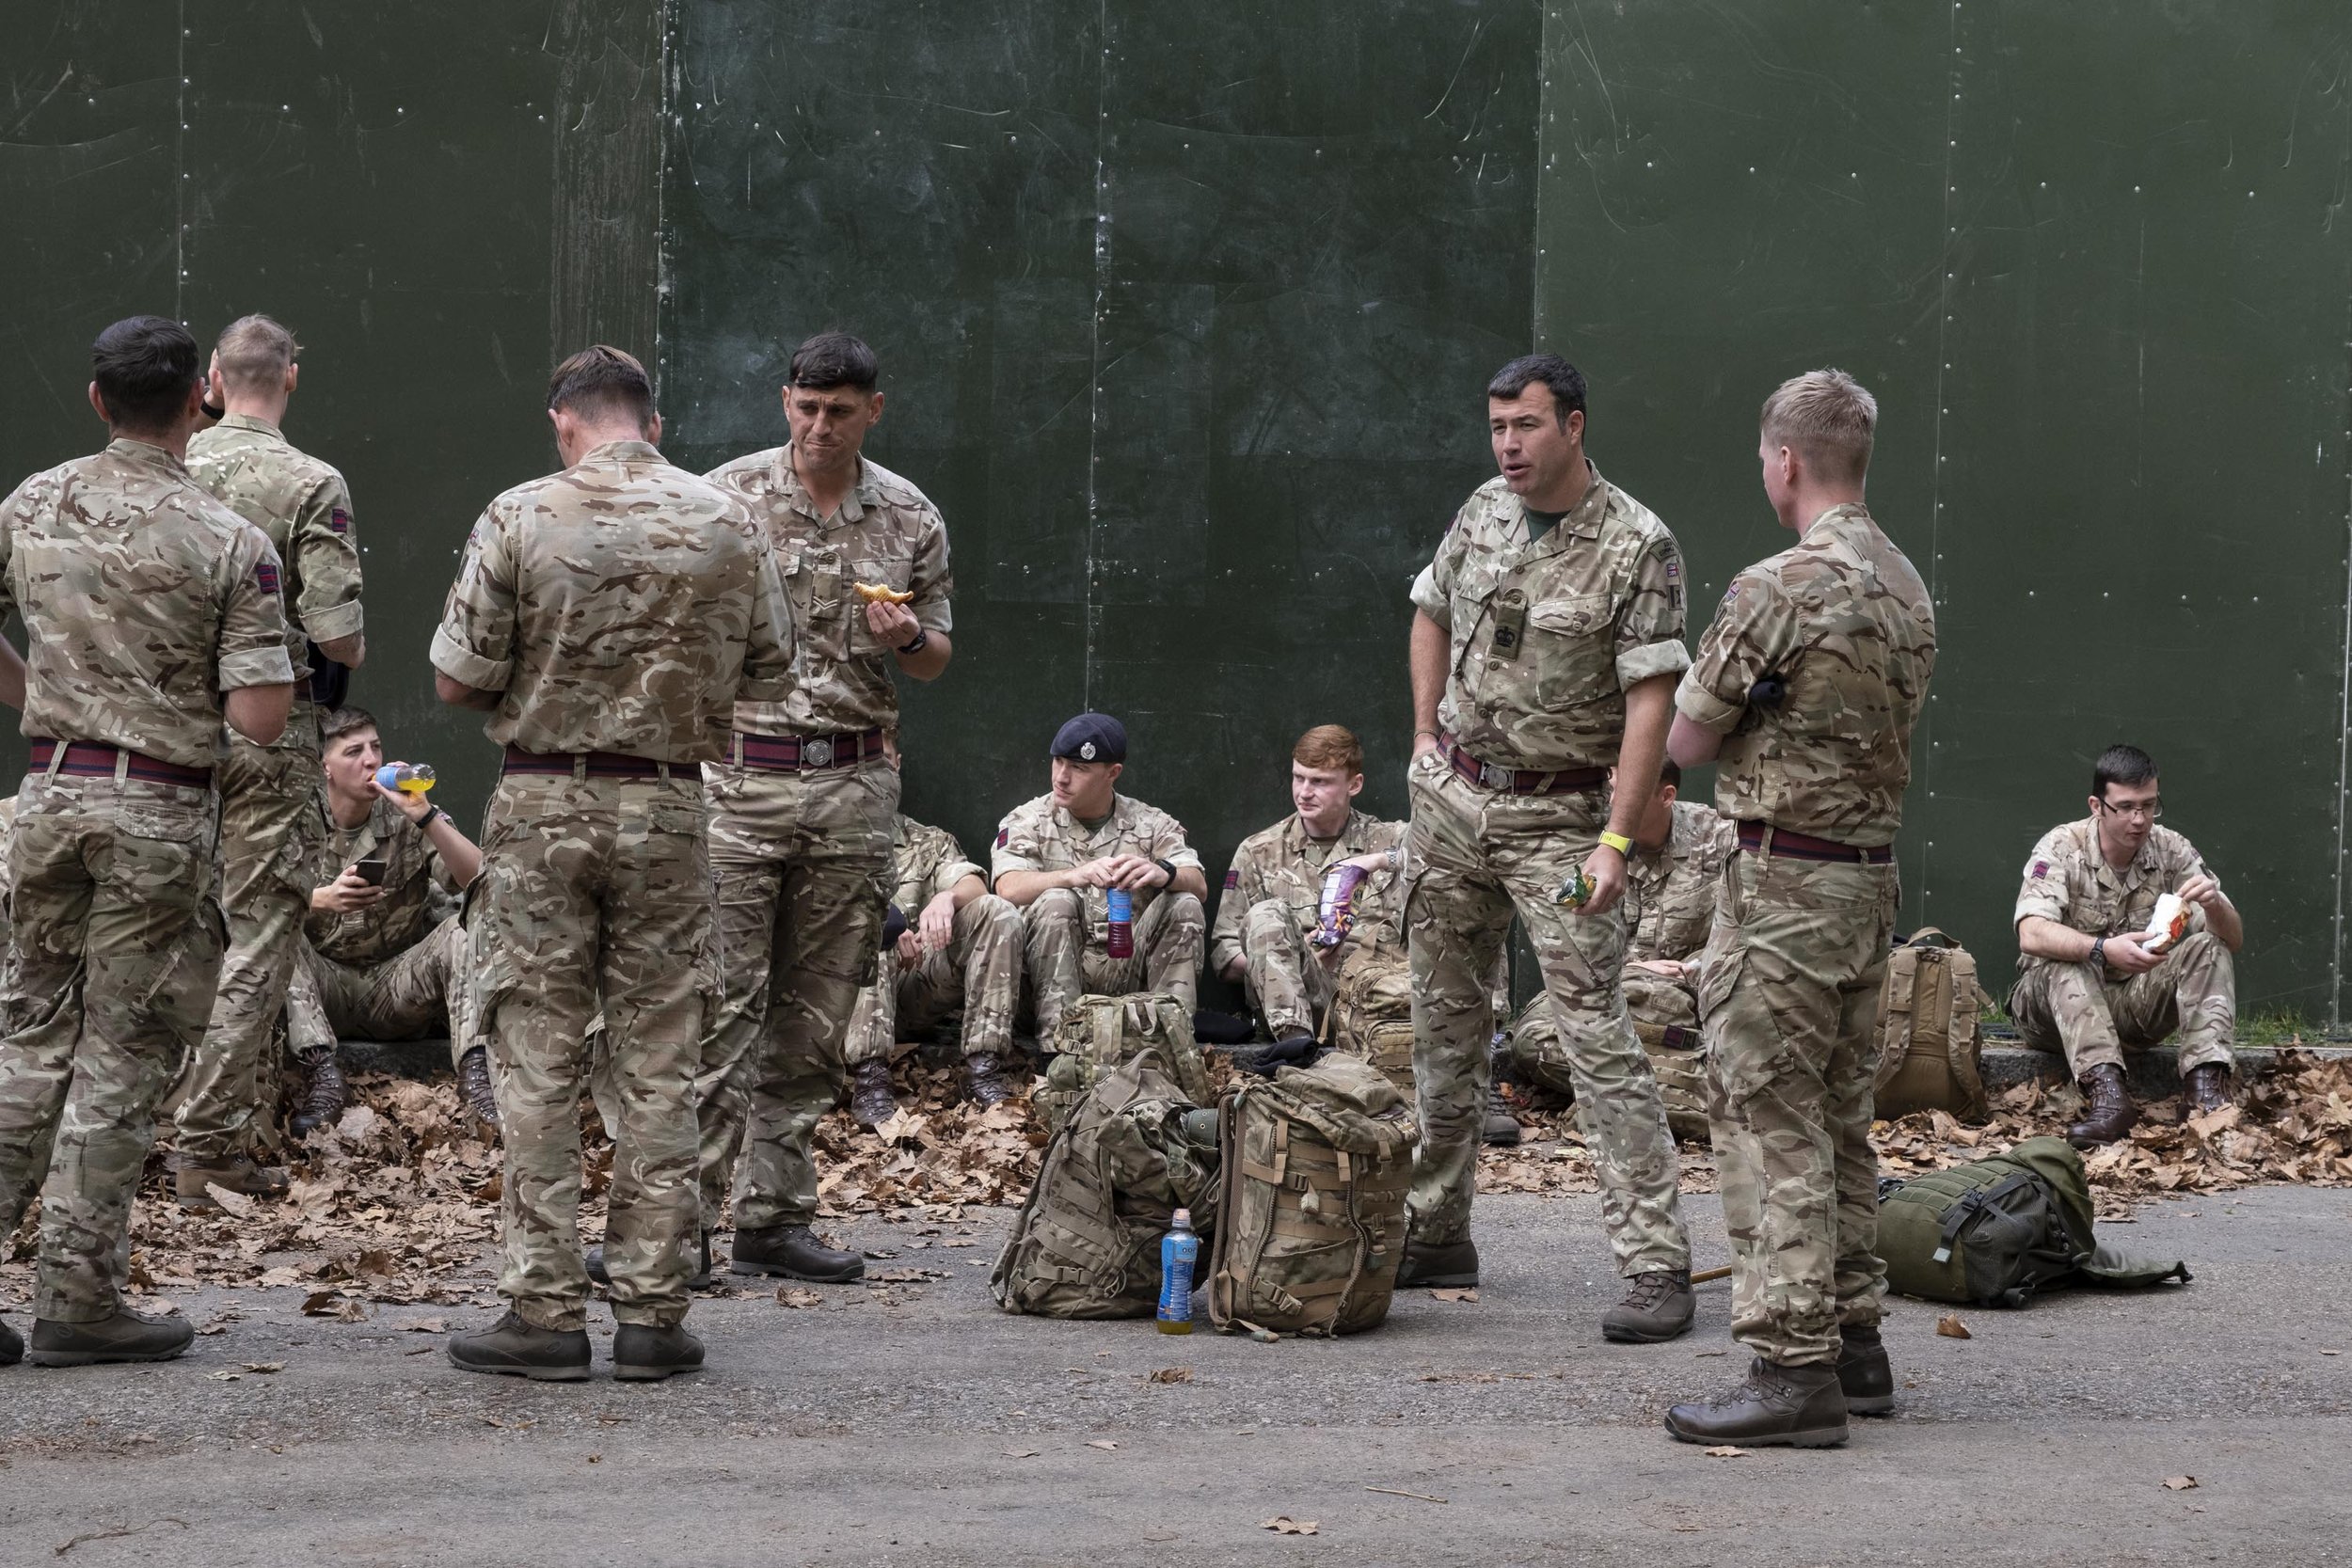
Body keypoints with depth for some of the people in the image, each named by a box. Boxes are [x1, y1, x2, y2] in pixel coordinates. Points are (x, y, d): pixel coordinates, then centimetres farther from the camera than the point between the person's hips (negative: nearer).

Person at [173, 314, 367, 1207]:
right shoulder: (312, 486, -11)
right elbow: (336, 633, -16)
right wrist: (352, 658, 6)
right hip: (268, 733, -4)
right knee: (259, 936, 1)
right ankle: (210, 1149, -1)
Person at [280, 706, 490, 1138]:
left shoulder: (408, 819, 0)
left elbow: (481, 882, -15)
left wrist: (425, 816, -25)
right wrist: (322, 899, -31)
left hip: (399, 987, 0)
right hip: (326, 985, 0)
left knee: (463, 930, -25)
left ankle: (476, 1073, -36)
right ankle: (322, 1077, -36)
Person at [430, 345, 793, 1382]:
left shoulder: (521, 519, -7)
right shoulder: (725, 524, 1)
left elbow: (455, 680, -6)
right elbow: (769, 681, 8)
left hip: (541, 805, -2)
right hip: (668, 809, 2)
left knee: (538, 1064, 3)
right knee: (659, 1065, 7)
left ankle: (546, 1311, 2)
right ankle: (652, 1311, 7)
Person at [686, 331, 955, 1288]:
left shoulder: (911, 519, 8)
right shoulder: (726, 497, 0)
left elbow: (936, 660, 14)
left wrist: (907, 640, -7)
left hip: (854, 787, 3)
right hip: (740, 775, -3)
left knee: (814, 1021, 5)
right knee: (718, 1007, -8)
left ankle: (775, 1219, 12)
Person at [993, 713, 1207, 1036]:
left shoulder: (1151, 824, 9)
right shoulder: (1026, 822, 5)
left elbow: (1199, 886, -6)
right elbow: (1009, 889, -16)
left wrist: (1162, 873, -31)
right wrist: (1075, 876, -35)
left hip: (1128, 971, 1)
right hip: (1057, 972, -1)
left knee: (1183, 905, -19)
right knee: (1056, 901, -28)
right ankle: (1057, 1041, -33)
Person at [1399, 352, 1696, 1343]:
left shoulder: (1636, 545, -13)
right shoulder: (1483, 513, 5)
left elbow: (1650, 699, -17)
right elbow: (1431, 617, 23)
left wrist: (1615, 838, -23)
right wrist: (1427, 743, 15)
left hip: (1558, 815, -6)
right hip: (1453, 796, 6)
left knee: (1595, 1029, -12)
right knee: (1444, 1019, 13)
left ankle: (1655, 1262, -12)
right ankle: (1436, 1234, 25)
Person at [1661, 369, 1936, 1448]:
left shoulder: (1779, 590, -17)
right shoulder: (1907, 588, 10)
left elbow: (1688, 742, -9)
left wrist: (1719, 721, 11)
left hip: (1783, 882, -8)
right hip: (1872, 870, 9)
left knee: (1770, 1123, -6)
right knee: (1837, 1120, 16)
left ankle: (1791, 1367, -7)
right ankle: (1853, 1340, 22)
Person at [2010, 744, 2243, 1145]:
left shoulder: (2172, 851, -4)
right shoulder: (2061, 848, -14)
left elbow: (2233, 940, -6)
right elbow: (2032, 935, -31)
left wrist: (2214, 905, -30)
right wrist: (2104, 949, -47)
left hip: (2135, 1006, 3)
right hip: (2057, 1003, -3)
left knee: (2210, 948, -18)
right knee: (2066, 962, -34)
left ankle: (2207, 1086, -33)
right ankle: (2107, 1094, -48)